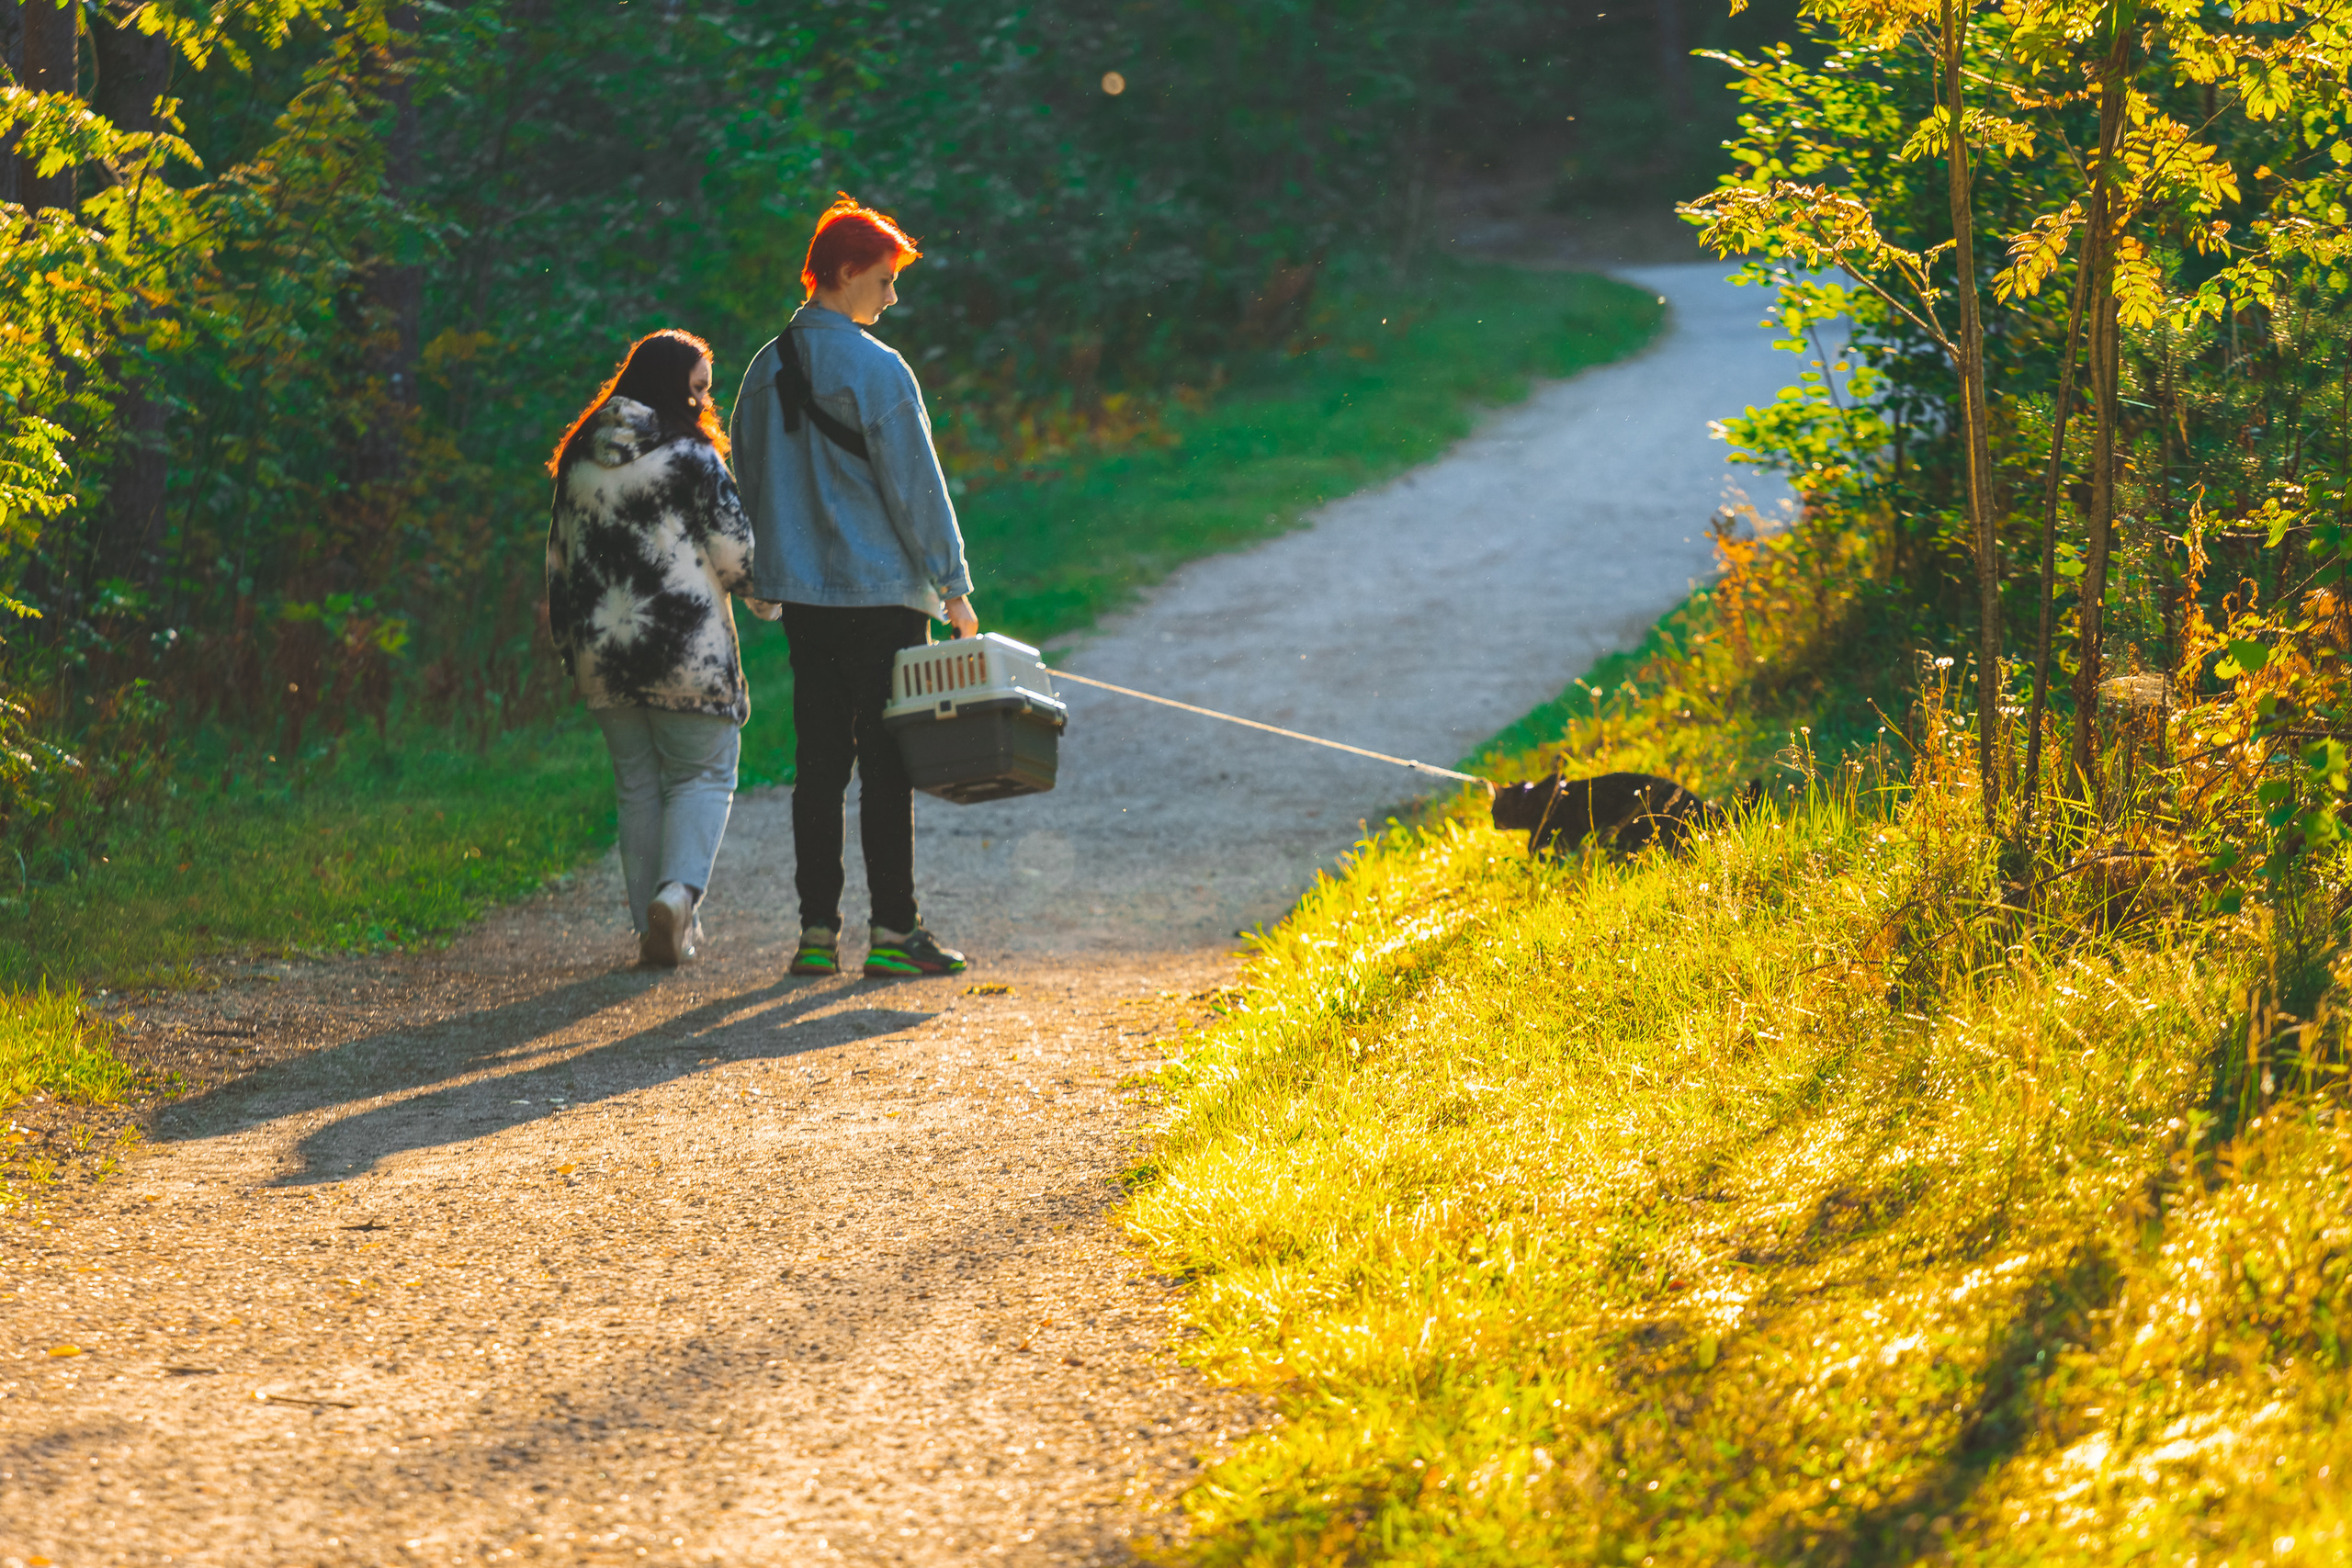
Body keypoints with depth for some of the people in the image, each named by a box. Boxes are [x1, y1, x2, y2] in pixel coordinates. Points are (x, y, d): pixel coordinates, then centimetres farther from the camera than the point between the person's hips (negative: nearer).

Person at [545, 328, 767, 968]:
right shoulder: (690, 456, -10)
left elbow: (558, 556, 16)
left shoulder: (581, 458, 9)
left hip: (602, 651, 5)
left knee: (636, 785, 13)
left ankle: (653, 926, 11)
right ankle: (679, 891, -18)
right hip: (687, 649, -5)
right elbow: (735, 550, -8)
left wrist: (567, 638, 24)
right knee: (703, 775, 4)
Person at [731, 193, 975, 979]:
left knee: (818, 764, 8)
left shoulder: (767, 369, 10)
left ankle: (817, 930, 7)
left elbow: (750, 482, 16)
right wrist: (953, 587, -5)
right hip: (881, 594, -6)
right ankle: (893, 931, -3)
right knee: (886, 766, -3)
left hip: (803, 595, 6)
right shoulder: (876, 370, -11)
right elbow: (916, 486, -10)